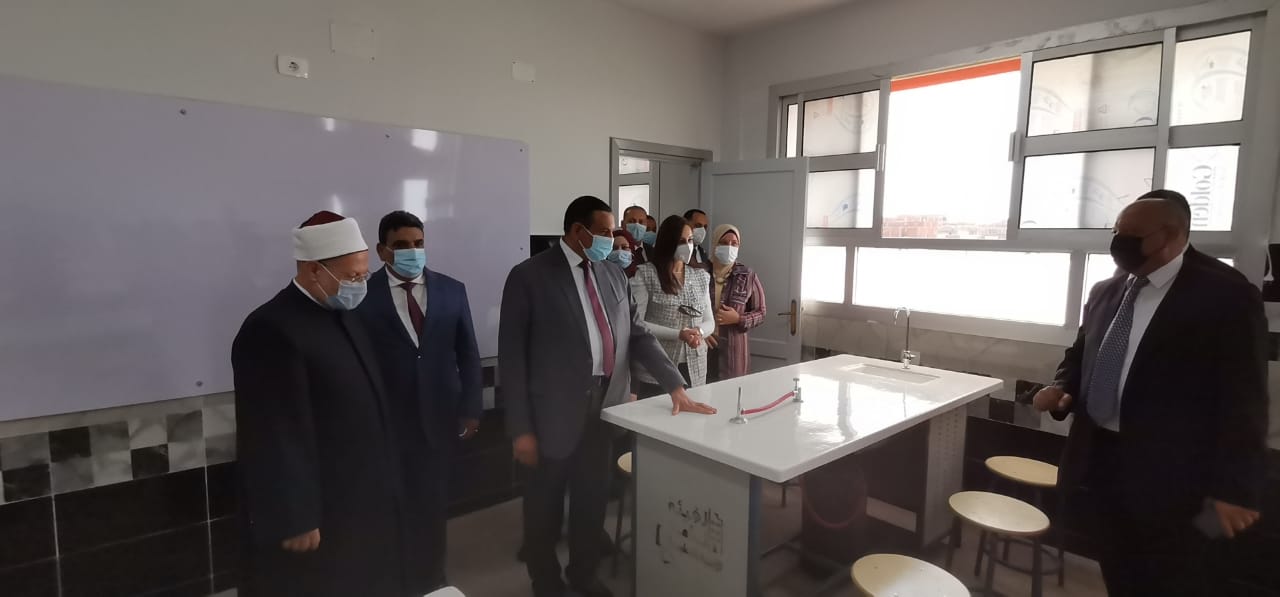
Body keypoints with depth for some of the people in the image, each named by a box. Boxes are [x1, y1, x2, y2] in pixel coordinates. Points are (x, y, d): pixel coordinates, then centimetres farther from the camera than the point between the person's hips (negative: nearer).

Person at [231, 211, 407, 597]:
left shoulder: (345, 314, 7)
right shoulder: (271, 331, -21)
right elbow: (276, 439, -21)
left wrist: (380, 489, 15)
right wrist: (295, 521, -18)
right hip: (316, 516, -8)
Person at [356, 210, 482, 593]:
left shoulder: (452, 290, 2)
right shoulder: (365, 295, -6)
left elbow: (468, 354, 5)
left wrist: (470, 409, 2)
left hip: (439, 417, 2)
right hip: (388, 421, -2)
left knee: (433, 505, 15)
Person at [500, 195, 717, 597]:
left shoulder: (613, 275, 9)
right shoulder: (529, 276, -9)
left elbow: (638, 335, 10)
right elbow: (512, 355, -10)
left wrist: (676, 386, 0)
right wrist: (521, 428, -12)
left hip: (607, 406, 5)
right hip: (556, 410, -5)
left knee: (593, 499, 19)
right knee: (546, 506, 13)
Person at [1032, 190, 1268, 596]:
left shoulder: (1227, 294, -9)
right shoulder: (1105, 293, 9)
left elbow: (1244, 398, -12)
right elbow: (1081, 353, 21)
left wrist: (1235, 488, -15)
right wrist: (1063, 387, -1)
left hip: (1168, 474, -6)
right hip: (1103, 460, 6)